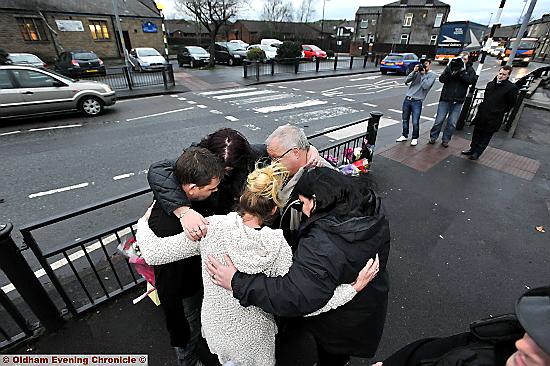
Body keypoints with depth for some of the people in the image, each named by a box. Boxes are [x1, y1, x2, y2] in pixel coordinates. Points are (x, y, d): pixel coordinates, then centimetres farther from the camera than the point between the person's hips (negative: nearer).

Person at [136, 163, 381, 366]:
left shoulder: (212, 227, -26)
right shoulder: (277, 247, -28)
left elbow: (154, 253, -18)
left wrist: (143, 223, 1)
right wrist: (355, 288, -19)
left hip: (215, 329, 1)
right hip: (253, 337, -1)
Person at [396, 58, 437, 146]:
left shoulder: (432, 74, 2)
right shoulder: (418, 72, 13)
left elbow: (425, 86, -12)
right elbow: (406, 81, 3)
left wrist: (423, 74, -7)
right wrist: (414, 71, -8)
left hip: (417, 101, -4)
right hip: (407, 98, 4)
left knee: (415, 122, -8)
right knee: (405, 119, 11)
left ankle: (415, 138, 10)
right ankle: (404, 136, 25)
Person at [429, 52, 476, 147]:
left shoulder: (470, 70, 8)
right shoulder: (450, 66, 5)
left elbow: (471, 80, -10)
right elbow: (441, 79, -6)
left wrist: (461, 72, -19)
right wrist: (451, 72, -22)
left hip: (458, 101, 1)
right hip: (445, 98, -1)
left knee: (452, 122, 2)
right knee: (439, 120, 0)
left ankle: (445, 139, 15)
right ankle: (433, 137, 15)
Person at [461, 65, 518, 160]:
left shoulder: (511, 88, -10)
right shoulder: (490, 84, 6)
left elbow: (511, 104, -3)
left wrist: (500, 112, 1)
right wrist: (483, 108, 13)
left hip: (494, 117, -5)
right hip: (482, 114, 5)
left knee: (486, 136, 5)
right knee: (477, 133, 15)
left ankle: (477, 153, 13)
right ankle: (472, 149, 29)